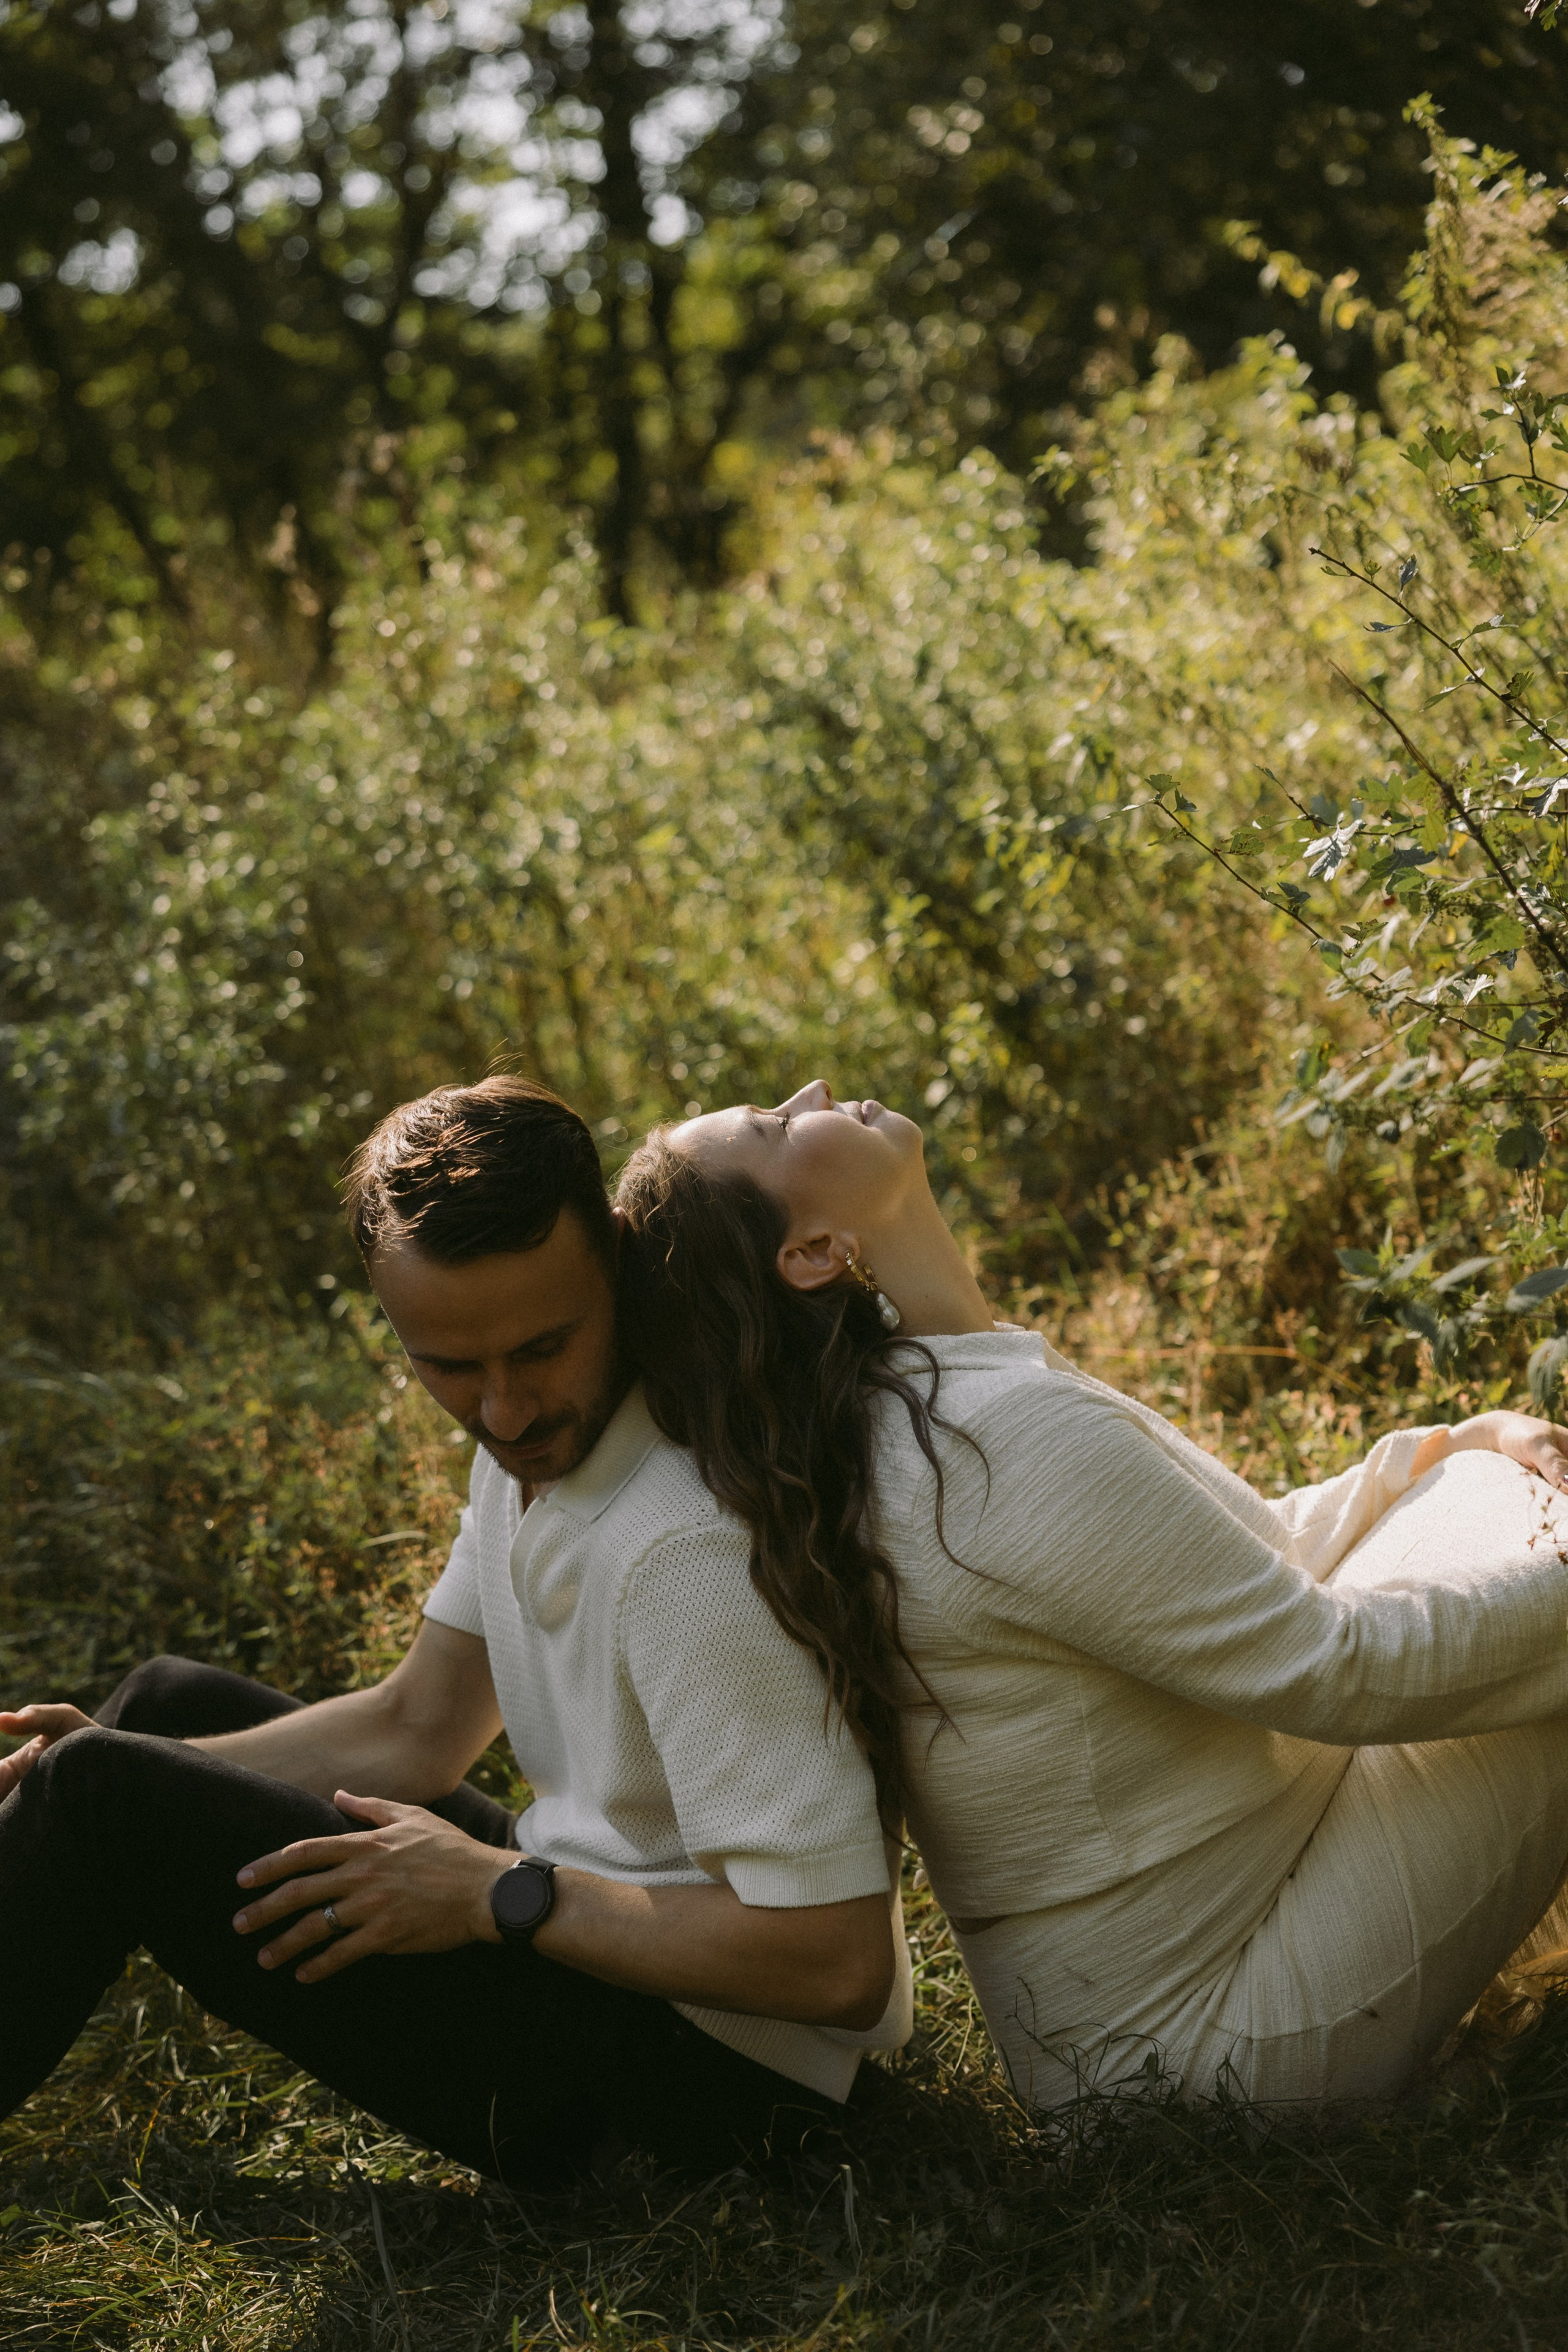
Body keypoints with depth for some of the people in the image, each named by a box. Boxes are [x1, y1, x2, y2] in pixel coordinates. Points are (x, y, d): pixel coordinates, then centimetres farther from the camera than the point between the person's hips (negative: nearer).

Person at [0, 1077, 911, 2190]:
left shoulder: (688, 1546, -29)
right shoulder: (537, 1439, 1)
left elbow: (840, 1961, -30)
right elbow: (418, 1731, 12)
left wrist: (499, 1892, -22)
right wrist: (138, 1762, 0)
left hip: (704, 2063, -10)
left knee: (113, 1806, -15)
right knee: (179, 1703, 16)